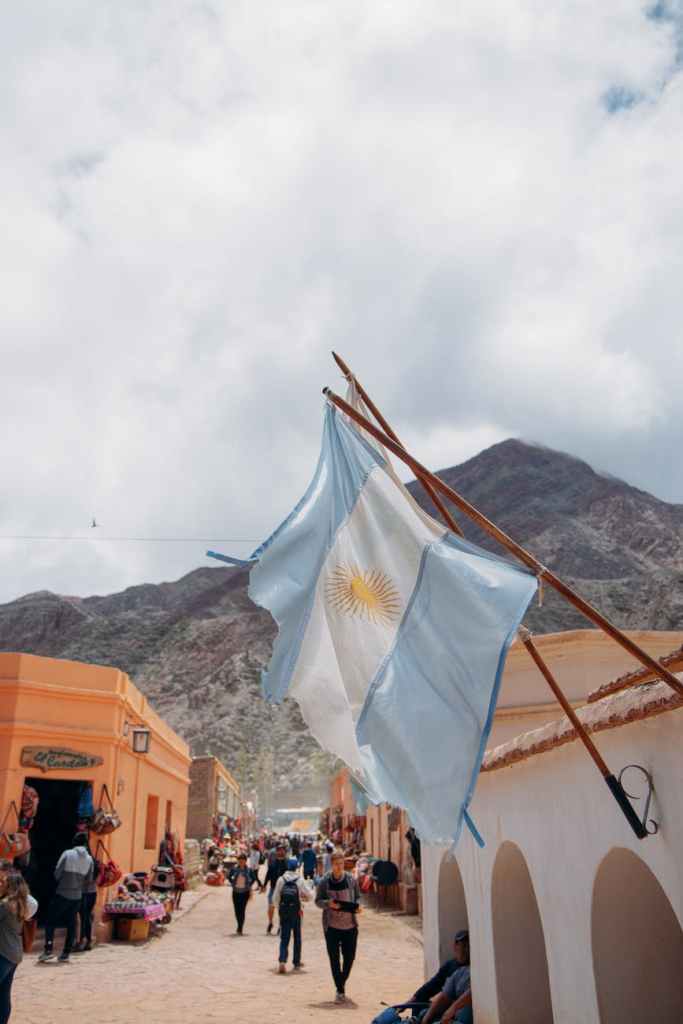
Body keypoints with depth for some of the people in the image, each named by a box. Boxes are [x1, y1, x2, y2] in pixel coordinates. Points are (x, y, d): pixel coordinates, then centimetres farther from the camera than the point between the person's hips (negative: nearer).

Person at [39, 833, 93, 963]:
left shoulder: (67, 854, -10)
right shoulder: (89, 859, 2)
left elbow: (57, 873, -7)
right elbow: (89, 880, 5)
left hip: (62, 894, -4)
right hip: (77, 896, 4)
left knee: (50, 921, 7)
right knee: (71, 924, 11)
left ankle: (48, 950, -3)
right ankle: (65, 954, 10)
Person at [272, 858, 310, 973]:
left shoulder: (281, 880, -3)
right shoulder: (300, 880, -7)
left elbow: (275, 897, -1)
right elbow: (308, 895, -5)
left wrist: (278, 907, 15)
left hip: (283, 912, 1)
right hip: (296, 912, -1)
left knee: (284, 938, 4)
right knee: (297, 938, 14)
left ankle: (282, 961, -15)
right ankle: (296, 963, 21)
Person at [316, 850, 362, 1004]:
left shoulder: (351, 880, -1)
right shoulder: (324, 881, -4)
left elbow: (358, 897, 10)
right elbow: (318, 901, 1)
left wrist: (357, 906, -11)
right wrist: (328, 903, -19)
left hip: (350, 925, 1)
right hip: (332, 926, -1)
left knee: (350, 956, 6)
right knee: (334, 958, 1)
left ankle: (342, 983, 32)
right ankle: (340, 990, 14)